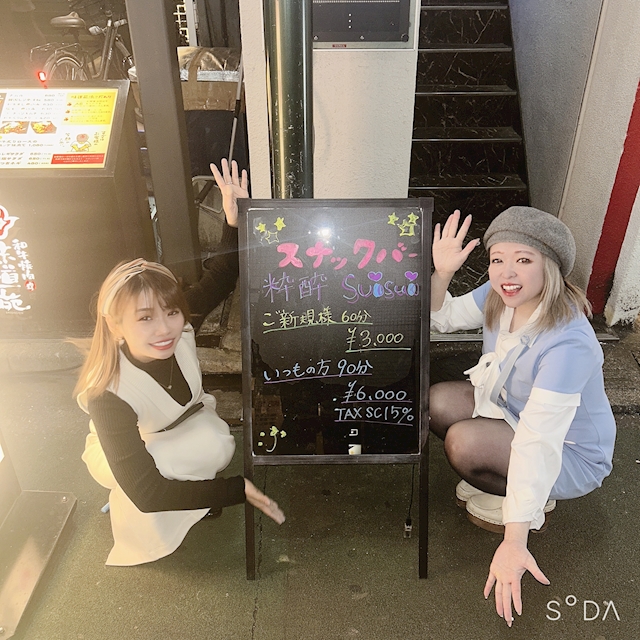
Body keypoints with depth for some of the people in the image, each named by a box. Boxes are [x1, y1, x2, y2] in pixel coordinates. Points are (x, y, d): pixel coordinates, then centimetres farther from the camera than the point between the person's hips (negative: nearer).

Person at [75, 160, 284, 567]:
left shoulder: (178, 330, -29)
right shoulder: (109, 397, -39)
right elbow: (147, 492, -38)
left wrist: (235, 219, -38)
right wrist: (238, 490, -40)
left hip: (185, 422, 6)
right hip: (125, 456, -6)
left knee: (219, 445, -25)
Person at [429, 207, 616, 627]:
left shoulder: (569, 344, -38)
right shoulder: (500, 297, -17)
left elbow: (537, 444, -43)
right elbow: (443, 317, -1)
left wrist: (513, 542, -45)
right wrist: (442, 272, -22)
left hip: (570, 453, -7)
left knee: (463, 442, -28)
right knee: (437, 403, -13)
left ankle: (535, 503, 2)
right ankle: (496, 480, 11)